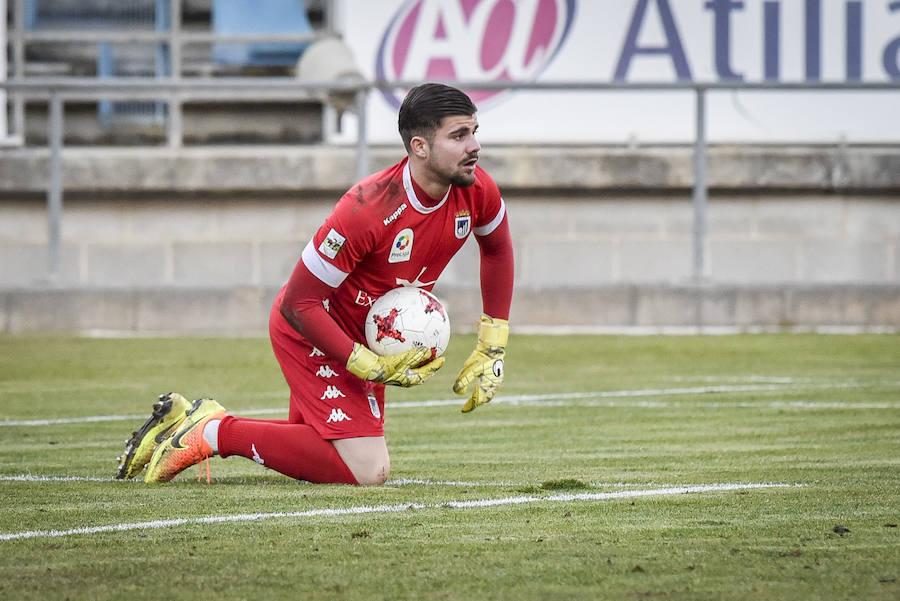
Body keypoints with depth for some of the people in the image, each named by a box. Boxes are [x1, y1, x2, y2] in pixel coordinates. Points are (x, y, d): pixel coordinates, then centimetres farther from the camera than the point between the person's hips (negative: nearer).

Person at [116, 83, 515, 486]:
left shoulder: (476, 190, -12)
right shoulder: (368, 209, -33)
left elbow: (497, 250, 12)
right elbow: (299, 303, -26)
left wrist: (491, 350, 7)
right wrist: (373, 368, -26)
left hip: (366, 336, 8)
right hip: (310, 330, -8)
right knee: (367, 470, -17)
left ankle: (187, 420, 26)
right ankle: (214, 432, -7)